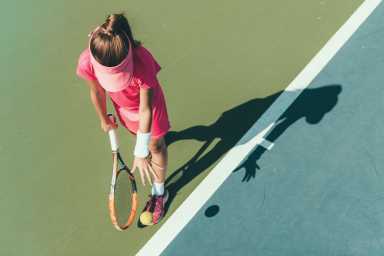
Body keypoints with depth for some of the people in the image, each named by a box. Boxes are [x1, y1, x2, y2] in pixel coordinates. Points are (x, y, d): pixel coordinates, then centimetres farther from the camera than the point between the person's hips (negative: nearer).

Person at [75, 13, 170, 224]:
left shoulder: (142, 63, -45)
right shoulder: (87, 63, -36)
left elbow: (145, 110, -36)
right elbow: (97, 92, -13)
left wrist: (140, 153, -32)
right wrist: (104, 119, 5)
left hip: (147, 103, -4)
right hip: (124, 106, 4)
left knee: (155, 145, 12)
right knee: (137, 134, 30)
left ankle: (159, 193, 34)